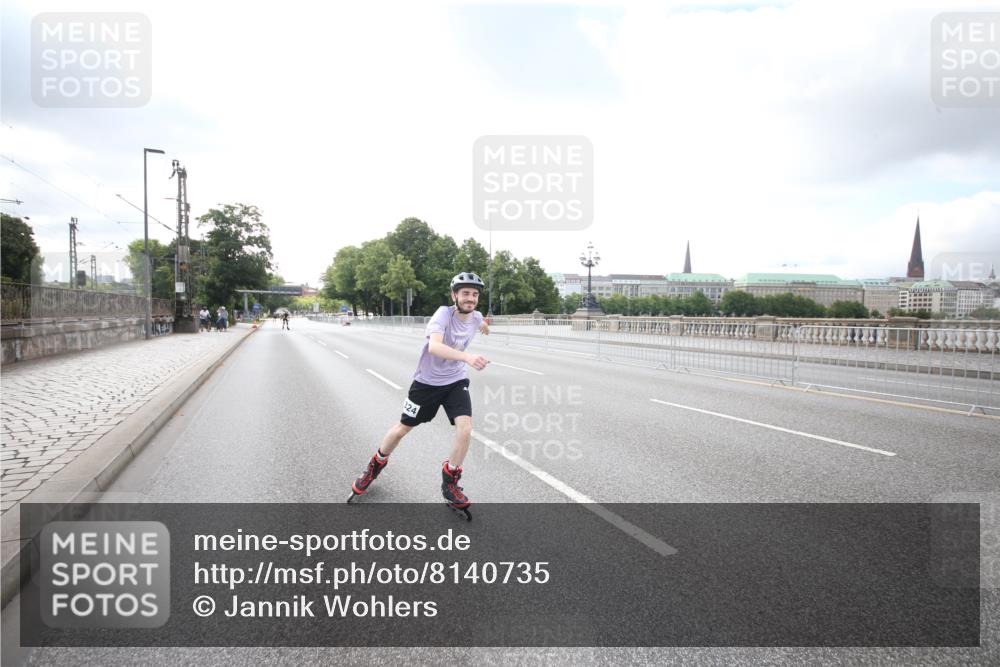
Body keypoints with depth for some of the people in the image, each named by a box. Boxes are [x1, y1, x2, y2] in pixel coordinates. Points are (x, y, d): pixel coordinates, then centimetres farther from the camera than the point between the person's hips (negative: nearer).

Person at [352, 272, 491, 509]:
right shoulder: (444, 313, -26)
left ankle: (449, 483, 4)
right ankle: (376, 464, 40)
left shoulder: (475, 317, -8)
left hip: (455, 381, 4)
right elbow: (434, 346, -44)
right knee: (402, 428, 11)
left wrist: (484, 326, 46)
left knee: (465, 429, -17)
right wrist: (468, 357, -60)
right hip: (427, 381, -3)